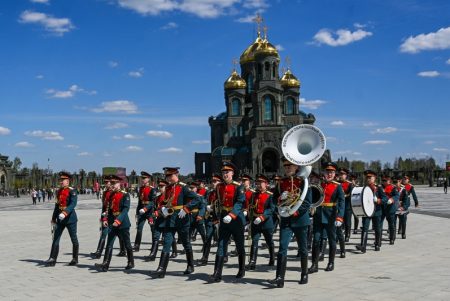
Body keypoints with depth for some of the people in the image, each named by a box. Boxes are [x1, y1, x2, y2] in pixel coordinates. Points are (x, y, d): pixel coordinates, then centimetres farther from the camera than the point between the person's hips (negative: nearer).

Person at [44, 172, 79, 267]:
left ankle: (75, 259, 18)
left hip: (70, 218, -6)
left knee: (74, 239, 6)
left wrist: (65, 213, -38)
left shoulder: (72, 191, -10)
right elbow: (57, 205, 18)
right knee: (55, 239, 0)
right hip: (60, 219, 6)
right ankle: (52, 259, 0)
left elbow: (73, 204, -24)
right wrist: (54, 219, 17)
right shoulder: (59, 191, 11)